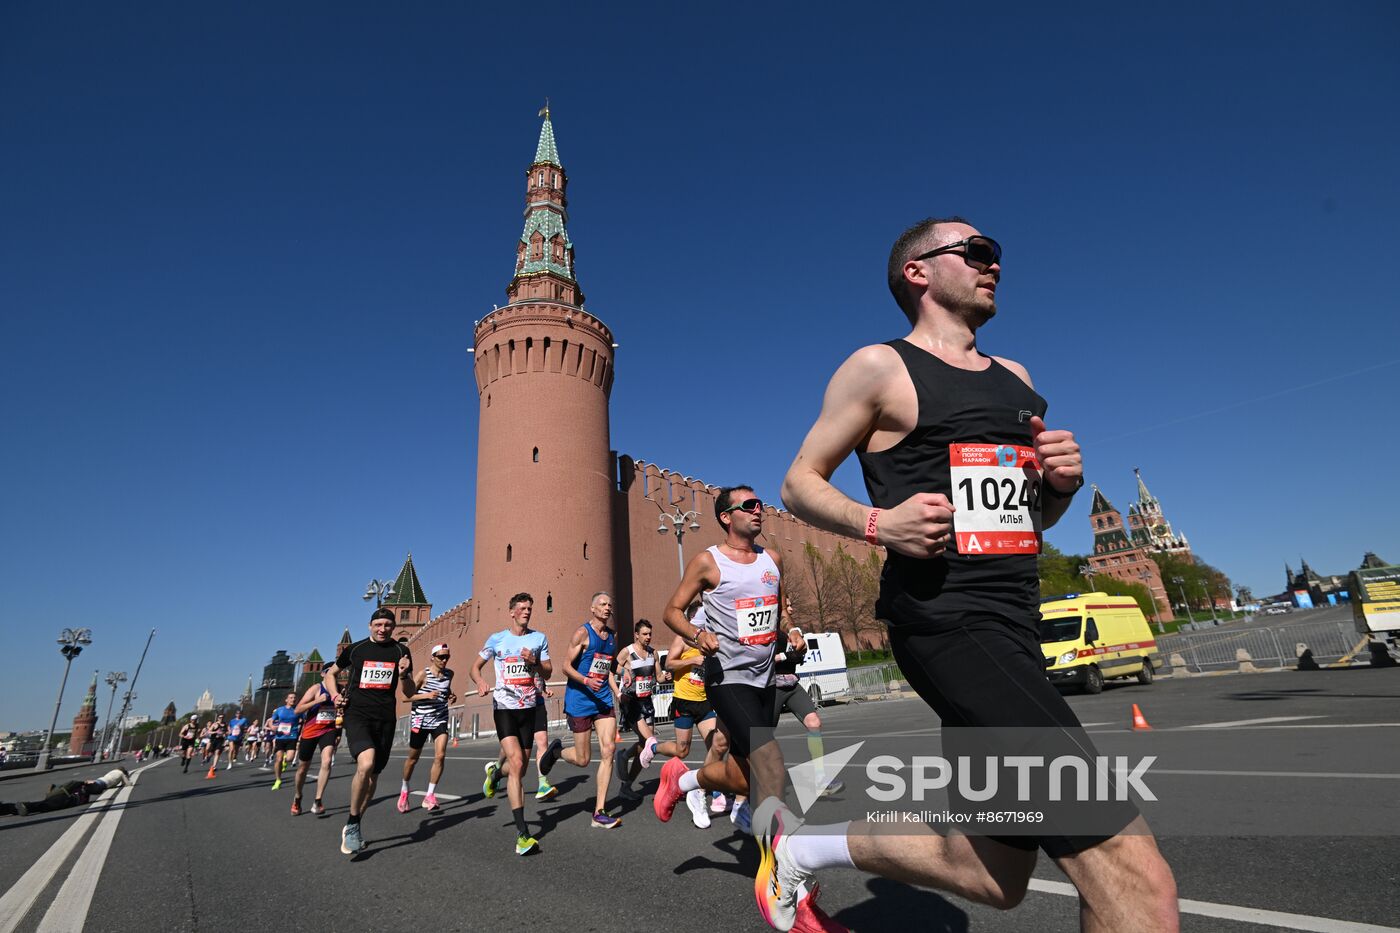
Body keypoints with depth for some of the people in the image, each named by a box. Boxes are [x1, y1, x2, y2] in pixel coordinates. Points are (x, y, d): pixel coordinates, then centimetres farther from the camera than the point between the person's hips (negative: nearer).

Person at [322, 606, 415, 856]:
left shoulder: (400, 652, 5)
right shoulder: (355, 649, 4)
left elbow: (408, 693, 7)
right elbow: (330, 674, 20)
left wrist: (403, 675, -13)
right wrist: (335, 695, 2)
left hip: (385, 720, 3)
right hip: (357, 715, -2)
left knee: (373, 776, 10)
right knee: (366, 764, -26)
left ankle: (353, 826, 32)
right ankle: (352, 825, -7)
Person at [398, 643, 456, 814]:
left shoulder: (449, 674, 2)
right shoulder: (423, 674, -11)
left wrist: (451, 696, 2)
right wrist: (427, 695, -26)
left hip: (440, 720, 3)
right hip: (420, 720, -3)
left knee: (440, 756, -14)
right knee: (413, 758, 11)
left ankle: (430, 796, -4)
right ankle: (404, 790, 37)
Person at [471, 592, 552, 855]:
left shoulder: (539, 638, 7)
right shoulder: (497, 639, 3)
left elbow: (548, 673, 8)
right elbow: (475, 666, 11)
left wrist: (534, 662, -12)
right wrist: (480, 682, -11)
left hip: (530, 707, 3)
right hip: (504, 707, -3)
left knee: (520, 768, 13)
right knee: (516, 763, -19)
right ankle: (522, 834, -19)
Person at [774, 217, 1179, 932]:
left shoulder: (1016, 381, 19)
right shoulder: (880, 367, -1)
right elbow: (800, 483, 0)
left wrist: (1062, 482, 3)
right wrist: (877, 522, -17)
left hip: (1015, 629, 8)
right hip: (945, 624, -8)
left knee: (998, 876, 16)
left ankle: (807, 843, 31)